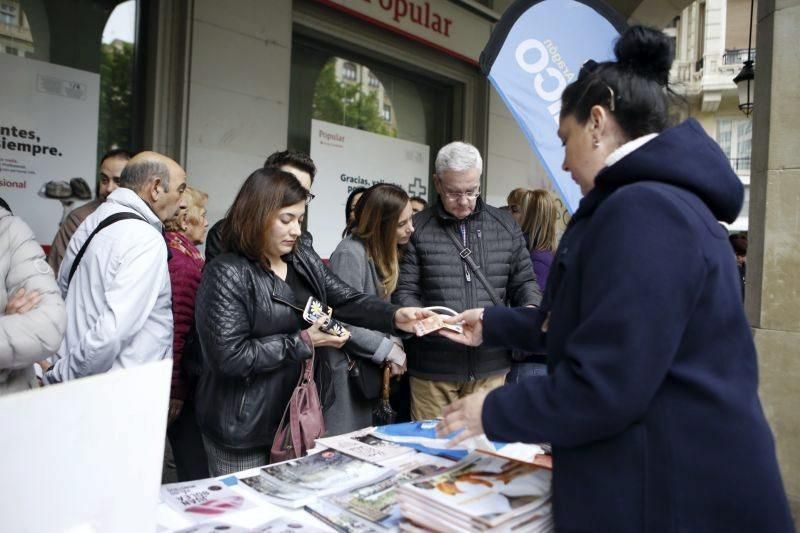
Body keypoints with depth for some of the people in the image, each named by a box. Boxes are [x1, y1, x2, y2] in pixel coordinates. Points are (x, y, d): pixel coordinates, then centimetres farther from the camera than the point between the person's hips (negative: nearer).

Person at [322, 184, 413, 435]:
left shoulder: (382, 253, 9)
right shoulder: (350, 253, -20)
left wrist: (394, 342, -8)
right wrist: (387, 350, -15)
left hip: (368, 368, 9)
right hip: (347, 369, -8)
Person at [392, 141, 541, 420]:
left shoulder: (506, 226, 10)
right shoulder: (417, 229, 1)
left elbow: (524, 281, 16)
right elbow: (404, 292, -1)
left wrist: (531, 310, -4)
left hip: (491, 366, 2)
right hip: (432, 367, -2)